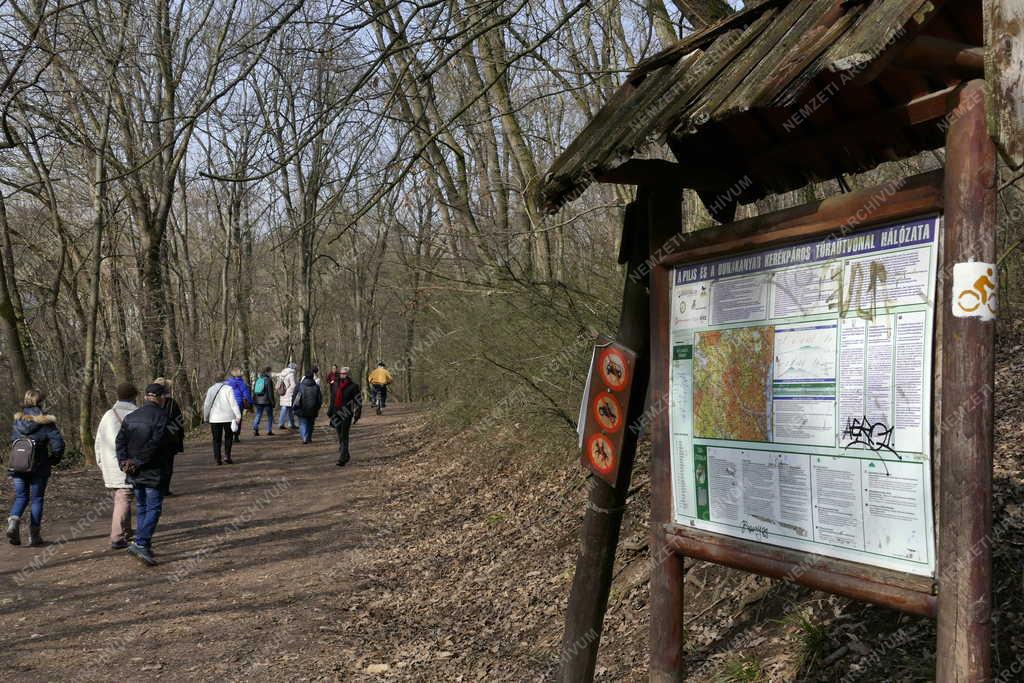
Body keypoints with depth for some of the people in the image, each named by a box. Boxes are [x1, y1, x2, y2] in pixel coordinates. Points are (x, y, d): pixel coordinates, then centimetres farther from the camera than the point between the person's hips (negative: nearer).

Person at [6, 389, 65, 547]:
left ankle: (13, 521, -11)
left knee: (21, 497, 17)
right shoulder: (45, 422, -9)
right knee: (37, 499, 8)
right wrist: (54, 460, 2)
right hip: (39, 467, -3)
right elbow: (58, 443, -14)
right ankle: (34, 536, 10)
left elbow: (12, 439, 12)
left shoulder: (17, 420, 4)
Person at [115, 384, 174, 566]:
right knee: (154, 508, -1)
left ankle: (144, 545, 21)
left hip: (134, 473, 6)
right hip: (154, 472, -6)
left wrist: (124, 461, -7)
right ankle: (141, 543, -13)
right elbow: (155, 443, -21)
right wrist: (137, 462, -15)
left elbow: (120, 440, 0)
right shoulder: (161, 416, -12)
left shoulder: (130, 417, 9)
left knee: (142, 507, 17)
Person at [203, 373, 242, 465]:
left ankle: (217, 458, 4)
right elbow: (233, 403, -8)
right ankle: (227, 456, -1)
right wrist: (238, 415, -10)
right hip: (228, 417, -2)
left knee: (217, 439, 9)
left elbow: (206, 405, 5)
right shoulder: (228, 389, 0)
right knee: (228, 437, 12)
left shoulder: (211, 389, 7)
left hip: (215, 419, 2)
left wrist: (205, 418, 14)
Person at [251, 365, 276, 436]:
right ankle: (269, 431, 8)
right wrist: (272, 402, -5)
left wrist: (253, 402, 17)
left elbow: (253, 391, 11)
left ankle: (255, 429, -8)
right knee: (270, 416, 10)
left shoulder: (257, 379, 8)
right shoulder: (268, 380, -11)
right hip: (266, 401, -5)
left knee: (258, 416, 9)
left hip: (258, 401, 5)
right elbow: (270, 392, -12)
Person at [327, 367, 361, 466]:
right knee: (340, 437, 12)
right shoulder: (335, 385, 13)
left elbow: (358, 401, -5)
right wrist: (330, 411, 20)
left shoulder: (353, 387, -4)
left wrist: (356, 415, -10)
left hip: (346, 415, -6)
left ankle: (342, 459, -9)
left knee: (344, 437, -9)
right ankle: (346, 456, 27)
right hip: (336, 414, 6)